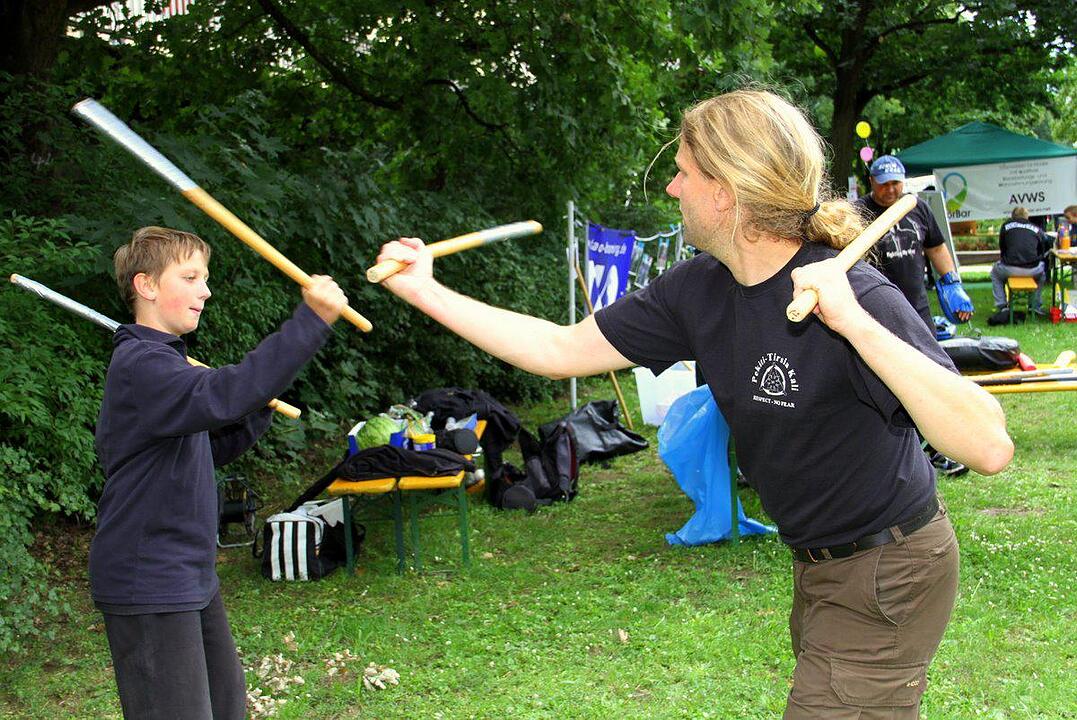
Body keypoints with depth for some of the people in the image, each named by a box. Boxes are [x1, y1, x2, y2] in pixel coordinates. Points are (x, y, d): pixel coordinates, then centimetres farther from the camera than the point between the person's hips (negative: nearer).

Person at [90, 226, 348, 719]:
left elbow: (209, 449, 20)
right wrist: (311, 320, -42)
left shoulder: (164, 360, 16)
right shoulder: (138, 365, -19)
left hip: (190, 576, 10)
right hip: (148, 583, -10)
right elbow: (221, 395, -38)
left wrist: (256, 408, 1)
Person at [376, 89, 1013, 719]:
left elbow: (990, 447, -36)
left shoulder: (855, 297, -27)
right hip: (821, 569, 8)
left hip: (886, 576, -8)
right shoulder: (699, 290, -5)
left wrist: (855, 324, -44)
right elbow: (561, 350, 3)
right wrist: (427, 292, 3)